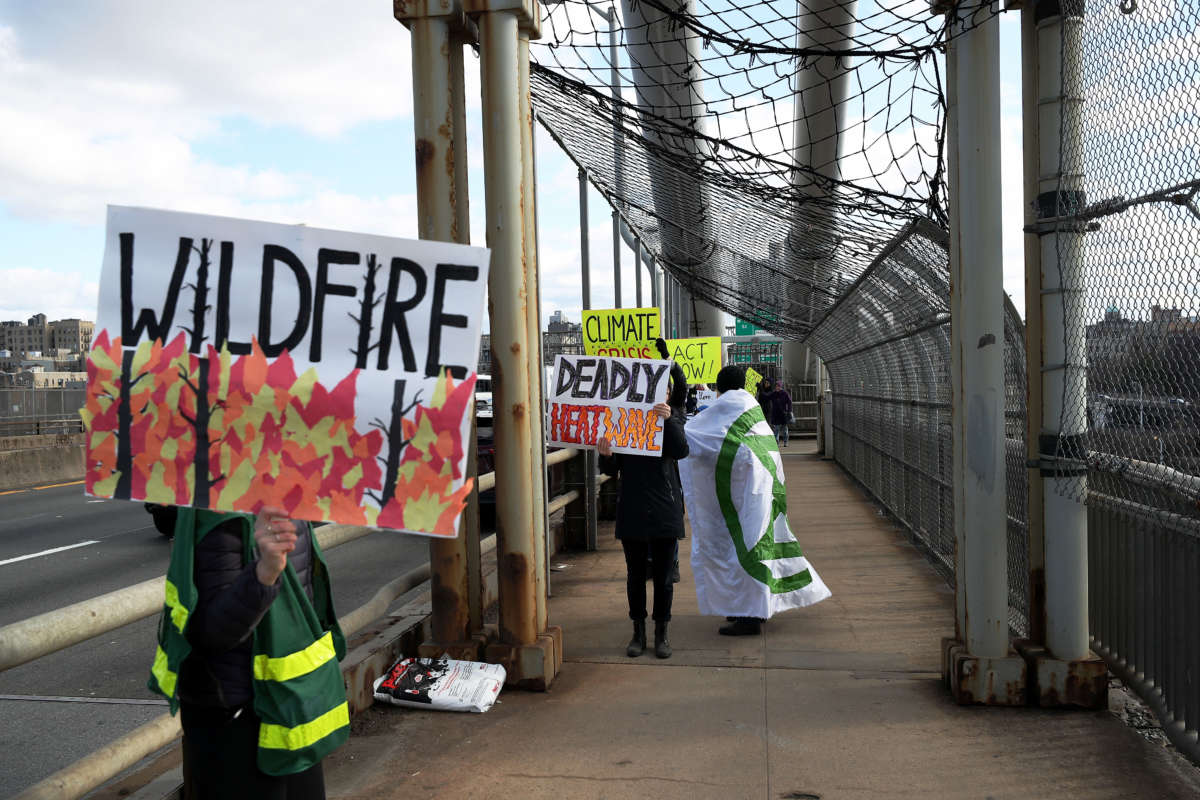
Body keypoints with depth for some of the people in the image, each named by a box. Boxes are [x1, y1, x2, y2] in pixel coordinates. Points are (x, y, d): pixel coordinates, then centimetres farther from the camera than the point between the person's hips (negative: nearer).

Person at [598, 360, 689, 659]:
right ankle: (638, 632, 25)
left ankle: (661, 632, 23)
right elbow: (610, 470, 2)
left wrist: (668, 421, -30)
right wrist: (606, 456, -21)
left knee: (662, 575, 8)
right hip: (631, 510, 1)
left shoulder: (672, 418, 2)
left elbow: (681, 451, -17)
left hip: (664, 510, -1)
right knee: (635, 574, 11)